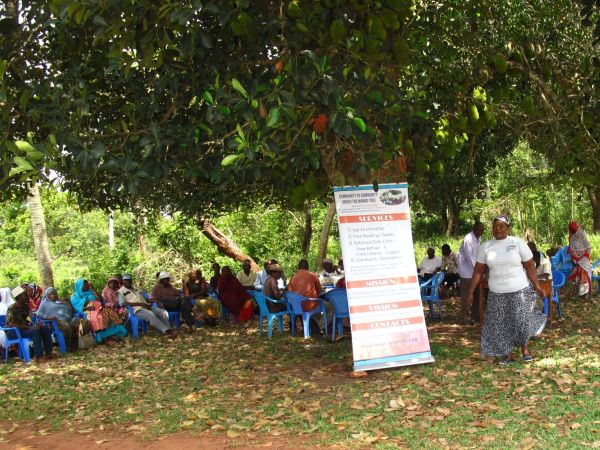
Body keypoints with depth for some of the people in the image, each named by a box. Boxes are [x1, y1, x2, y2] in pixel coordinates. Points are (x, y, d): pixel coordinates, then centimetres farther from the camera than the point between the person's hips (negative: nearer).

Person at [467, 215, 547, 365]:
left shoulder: (517, 243, -4)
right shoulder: (486, 246, 3)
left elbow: (530, 266, -2)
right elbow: (478, 271, 5)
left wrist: (536, 285, -9)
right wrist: (471, 291, 1)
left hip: (520, 291, -2)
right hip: (496, 294, 2)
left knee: (522, 321, 0)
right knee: (500, 324, 5)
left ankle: (524, 347, 27)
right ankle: (507, 354, 19)